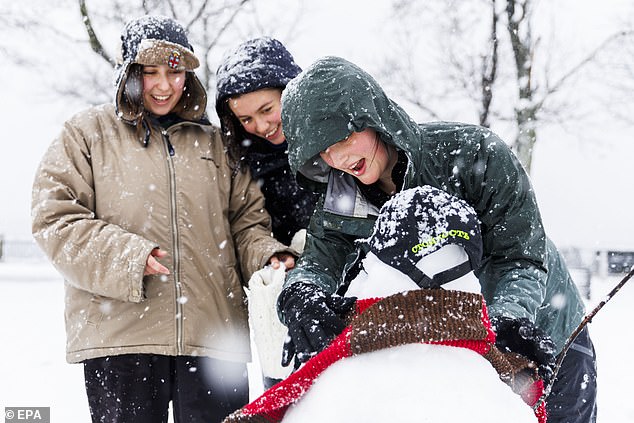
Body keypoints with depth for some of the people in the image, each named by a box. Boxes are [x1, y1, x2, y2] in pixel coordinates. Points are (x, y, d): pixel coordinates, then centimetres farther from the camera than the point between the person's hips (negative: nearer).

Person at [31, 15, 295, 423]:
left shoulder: (214, 142, 19)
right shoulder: (87, 133, 8)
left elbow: (247, 220, 17)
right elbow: (55, 219, -1)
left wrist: (268, 256, -5)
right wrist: (127, 257, -14)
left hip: (214, 332, 3)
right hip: (118, 333, -2)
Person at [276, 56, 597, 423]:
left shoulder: (474, 154, -27)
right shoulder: (343, 200, -12)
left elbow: (520, 254, -27)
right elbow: (320, 259, -18)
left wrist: (510, 317, -46)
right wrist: (300, 297, -43)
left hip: (544, 335, -3)